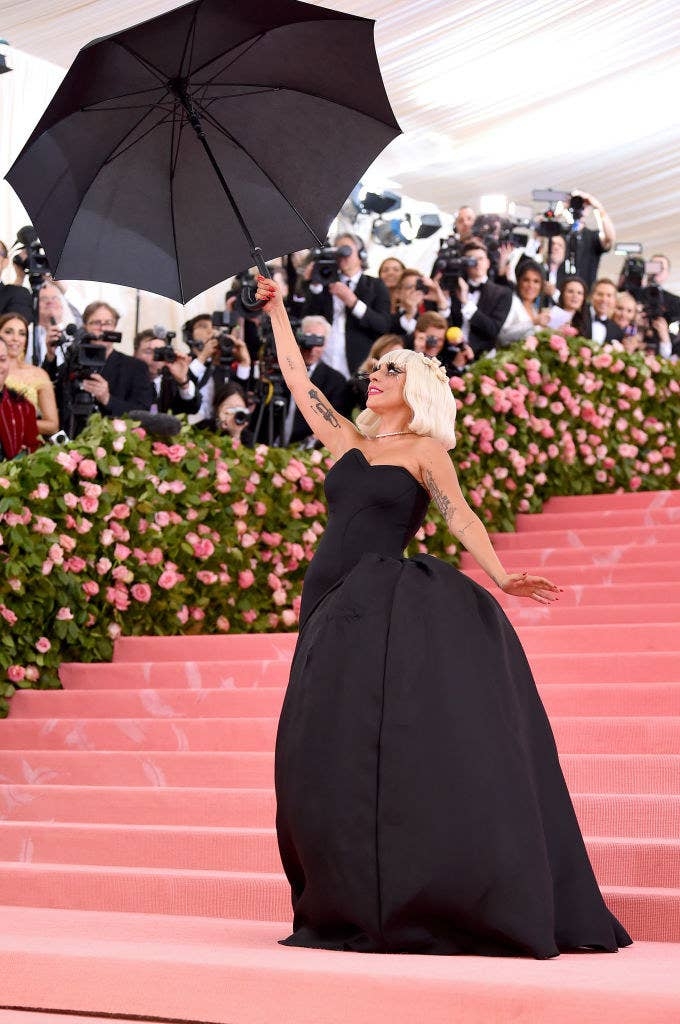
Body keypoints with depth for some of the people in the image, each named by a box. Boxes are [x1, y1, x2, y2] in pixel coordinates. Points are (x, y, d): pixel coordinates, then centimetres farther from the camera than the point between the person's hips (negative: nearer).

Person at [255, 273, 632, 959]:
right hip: (331, 609, 5)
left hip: (388, 614, -5)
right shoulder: (348, 441, 18)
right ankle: (352, 909, 6)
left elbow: (459, 516, -7)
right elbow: (296, 376, 21)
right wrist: (276, 309, 23)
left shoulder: (425, 450, 4)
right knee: (324, 762, 1)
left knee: (376, 758, -11)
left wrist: (500, 576, -20)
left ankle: (400, 911, -7)